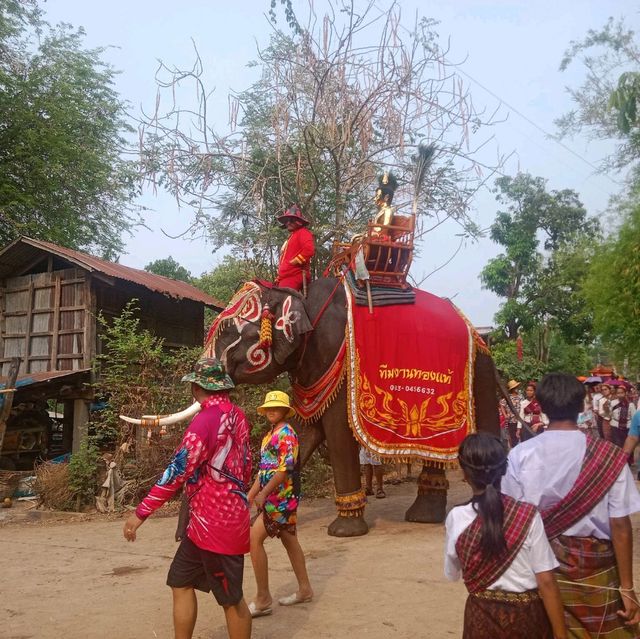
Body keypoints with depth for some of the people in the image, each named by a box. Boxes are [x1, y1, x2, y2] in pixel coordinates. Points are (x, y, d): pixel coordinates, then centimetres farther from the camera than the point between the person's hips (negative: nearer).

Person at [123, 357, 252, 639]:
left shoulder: (206, 420, -21)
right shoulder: (237, 415, 5)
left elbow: (178, 470, -22)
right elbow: (246, 465, 15)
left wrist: (141, 512, -16)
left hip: (215, 523, -9)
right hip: (224, 515, 9)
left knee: (231, 598, 5)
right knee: (181, 582, 18)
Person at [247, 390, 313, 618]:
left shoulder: (286, 433, -14)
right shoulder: (270, 435, 15)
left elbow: (285, 469, -22)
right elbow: (263, 469, 20)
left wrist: (263, 494, -21)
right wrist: (250, 494, 16)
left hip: (281, 497, -10)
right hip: (277, 497, 10)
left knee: (254, 539, -12)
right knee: (289, 540, 15)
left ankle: (262, 600, -4)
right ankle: (304, 590, 26)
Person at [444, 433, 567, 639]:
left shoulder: (456, 518, -12)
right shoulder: (528, 515, -15)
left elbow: (452, 574, 2)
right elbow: (546, 582, -14)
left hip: (482, 617, 0)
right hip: (527, 615, 0)